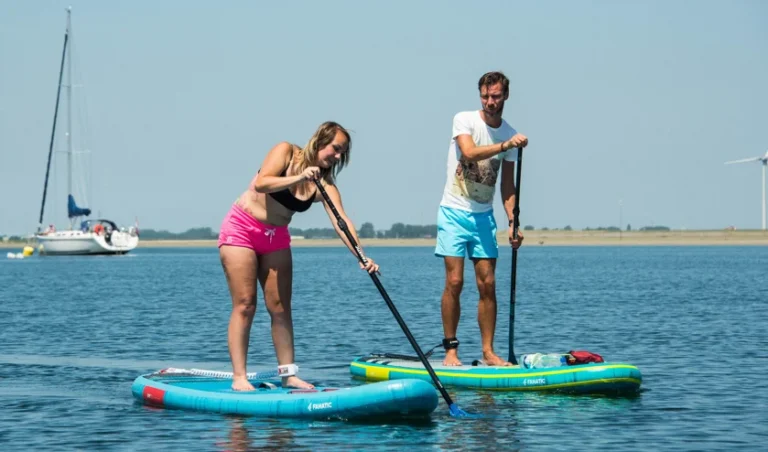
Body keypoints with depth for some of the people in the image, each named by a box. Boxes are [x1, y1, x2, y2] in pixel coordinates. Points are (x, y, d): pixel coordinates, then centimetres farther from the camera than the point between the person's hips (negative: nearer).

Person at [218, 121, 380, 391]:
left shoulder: (325, 185, -3)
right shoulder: (286, 152, -13)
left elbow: (341, 222, -16)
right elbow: (261, 183, -27)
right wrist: (298, 178, -36)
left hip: (276, 238, 5)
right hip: (242, 228, -5)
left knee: (280, 307, 1)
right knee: (245, 305, -10)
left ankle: (288, 375, 3)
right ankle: (238, 378, -12)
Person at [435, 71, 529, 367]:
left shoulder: (510, 135, 6)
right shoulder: (464, 120, -7)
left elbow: (507, 186, 8)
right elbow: (470, 153, -26)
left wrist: (513, 222, -3)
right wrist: (505, 145, -38)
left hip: (484, 215, 4)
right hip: (454, 212, -4)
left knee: (488, 284, 0)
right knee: (454, 281, -9)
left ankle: (488, 352, 5)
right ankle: (450, 350, -1)